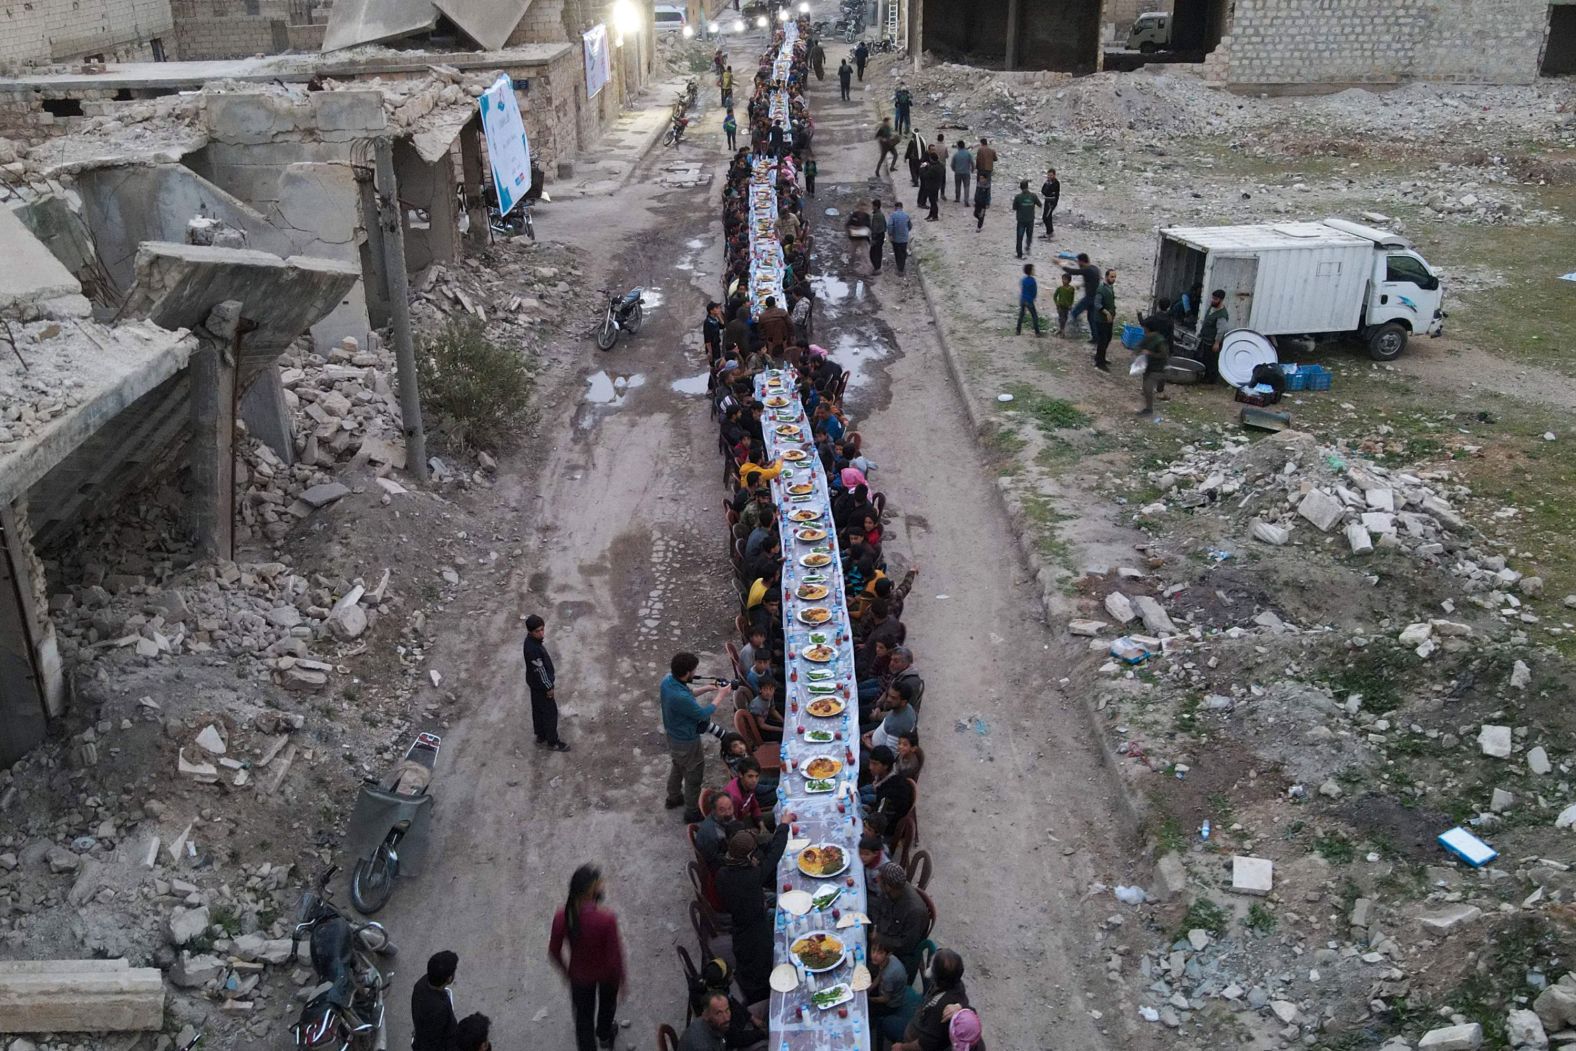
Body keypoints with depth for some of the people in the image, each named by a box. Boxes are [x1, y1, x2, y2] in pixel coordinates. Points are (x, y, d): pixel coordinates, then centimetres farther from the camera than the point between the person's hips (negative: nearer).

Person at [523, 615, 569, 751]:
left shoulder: (532, 640, -7)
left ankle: (541, 738, 41)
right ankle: (552, 742, 26)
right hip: (541, 685, -9)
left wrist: (549, 683, 19)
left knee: (538, 711, 23)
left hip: (535, 683, 9)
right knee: (550, 713, 9)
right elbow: (540, 670, -26)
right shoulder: (533, 649, -37)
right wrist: (549, 687, -13)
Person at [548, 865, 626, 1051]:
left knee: (583, 1016, 22)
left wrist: (566, 972, 10)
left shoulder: (561, 917, -25)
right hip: (606, 973, -1)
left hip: (579, 976, 1)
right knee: (607, 1003, 32)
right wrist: (621, 979, -4)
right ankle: (604, 1035, 59)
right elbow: (614, 957, -24)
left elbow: (554, 953, -11)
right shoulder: (607, 919, -35)